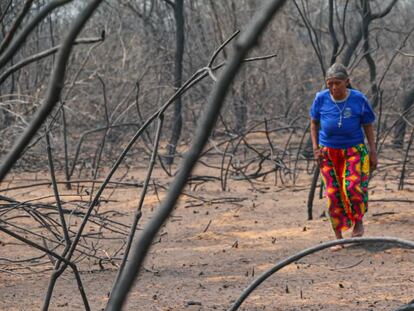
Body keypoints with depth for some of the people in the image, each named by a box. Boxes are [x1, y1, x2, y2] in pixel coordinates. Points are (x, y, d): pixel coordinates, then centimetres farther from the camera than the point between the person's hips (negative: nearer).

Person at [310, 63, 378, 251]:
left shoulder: (359, 100, -9)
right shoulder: (321, 99, -6)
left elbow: (368, 126, 1)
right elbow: (314, 124, 7)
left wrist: (373, 152, -2)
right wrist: (315, 147, -3)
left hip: (354, 151, -2)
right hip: (328, 152, 2)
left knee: (352, 187, -22)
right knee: (333, 193, -2)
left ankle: (358, 221, 6)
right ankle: (338, 238, 8)